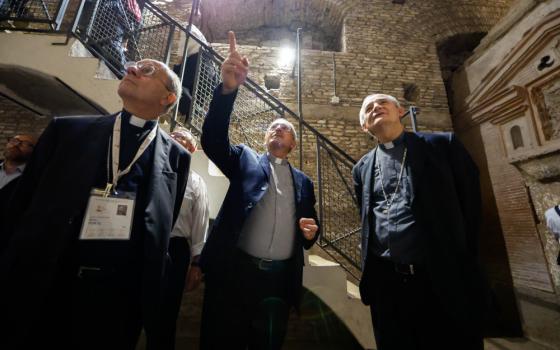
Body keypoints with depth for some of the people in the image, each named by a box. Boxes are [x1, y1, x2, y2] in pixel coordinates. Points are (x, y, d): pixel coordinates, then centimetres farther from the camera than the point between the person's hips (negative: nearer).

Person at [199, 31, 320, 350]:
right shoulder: (245, 160, 7)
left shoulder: (303, 182, 14)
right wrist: (228, 88, -24)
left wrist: (312, 231, -6)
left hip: (280, 278, 3)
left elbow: (310, 225, 18)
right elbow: (213, 139, -11)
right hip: (234, 271, -2)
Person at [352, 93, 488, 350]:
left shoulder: (443, 145, 2)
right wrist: (370, 273, 10)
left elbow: (471, 203, 2)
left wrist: (462, 261, -2)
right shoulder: (362, 168, 9)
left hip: (446, 280, -2)